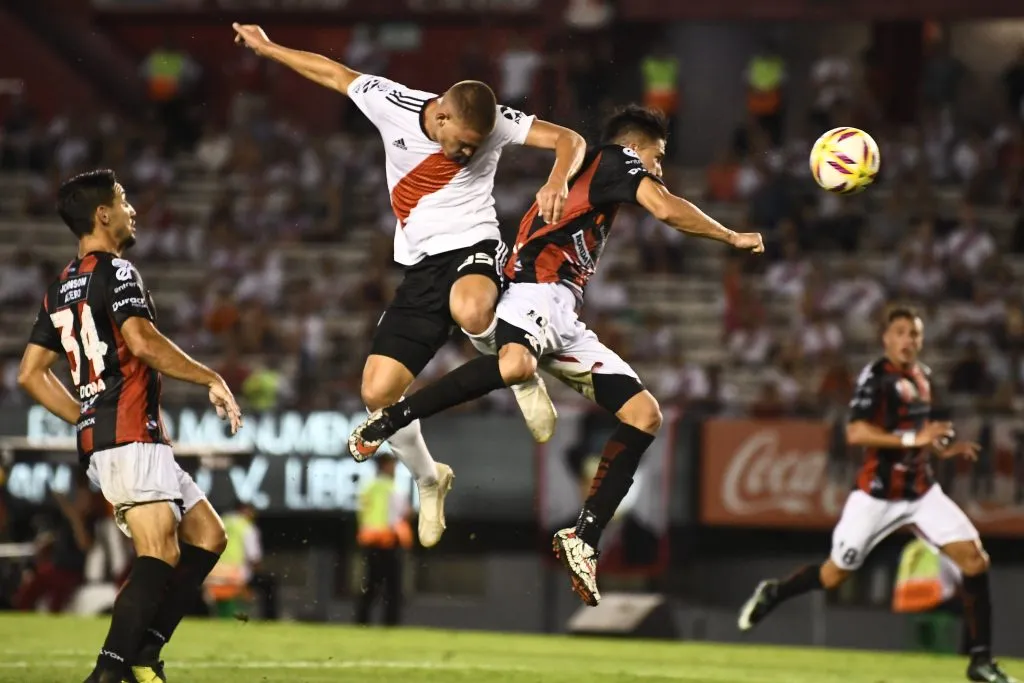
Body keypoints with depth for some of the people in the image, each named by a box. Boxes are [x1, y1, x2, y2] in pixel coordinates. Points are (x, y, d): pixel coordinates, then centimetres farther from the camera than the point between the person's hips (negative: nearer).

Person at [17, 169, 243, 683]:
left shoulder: (60, 288, 20)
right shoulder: (115, 272, -6)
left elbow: (31, 375, 21)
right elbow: (142, 342, -22)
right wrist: (212, 380, -14)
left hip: (96, 438, 10)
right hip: (129, 435, -10)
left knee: (207, 535, 13)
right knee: (160, 554, -19)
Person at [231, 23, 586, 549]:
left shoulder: (492, 124, -12)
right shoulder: (392, 106, -7)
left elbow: (569, 140, -15)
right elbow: (335, 73, 8)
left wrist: (557, 182, -36)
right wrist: (268, 48, 17)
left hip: (473, 248, -4)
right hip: (421, 267, 4)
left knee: (470, 309, -43)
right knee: (377, 392, -5)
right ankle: (428, 479, 24)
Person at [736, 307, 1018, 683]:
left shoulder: (922, 377, 9)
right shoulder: (876, 376, -14)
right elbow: (856, 433, -26)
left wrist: (942, 448, 10)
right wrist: (914, 439, -28)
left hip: (922, 490, 6)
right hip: (877, 495, -6)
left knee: (974, 559, -8)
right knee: (834, 575, 3)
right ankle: (772, 594, 33)